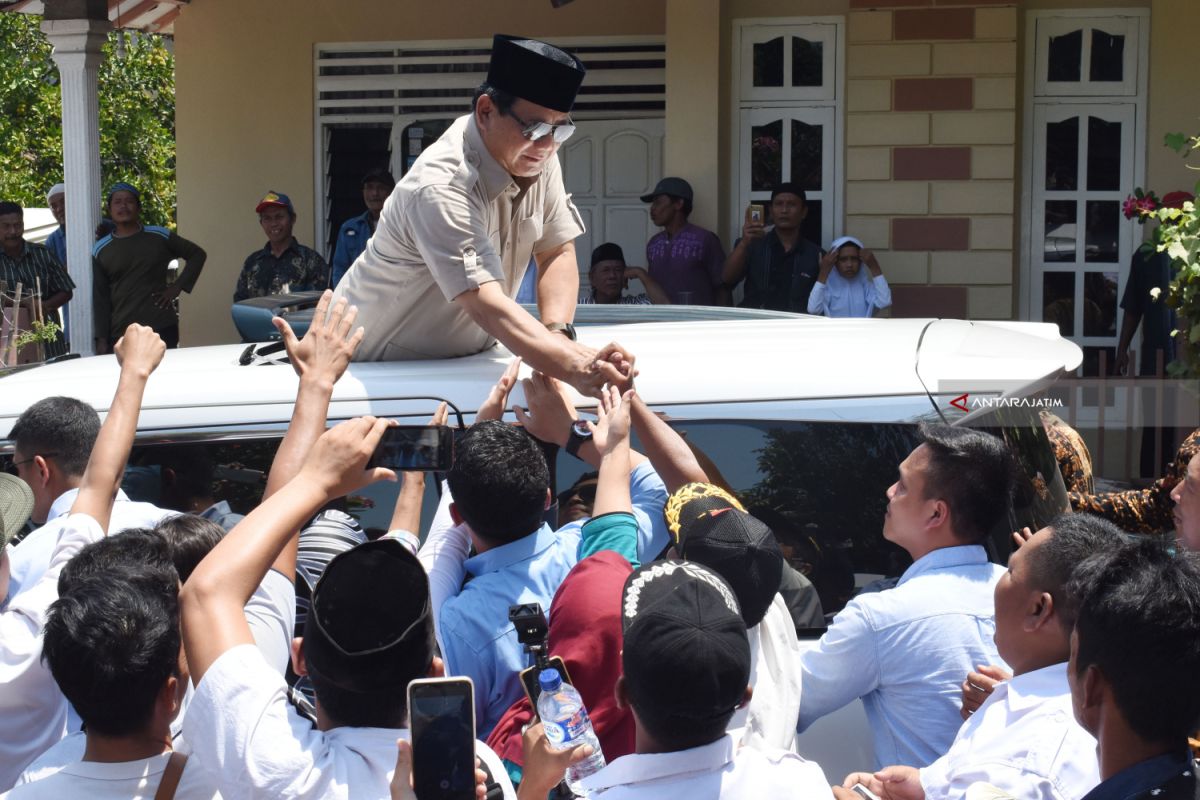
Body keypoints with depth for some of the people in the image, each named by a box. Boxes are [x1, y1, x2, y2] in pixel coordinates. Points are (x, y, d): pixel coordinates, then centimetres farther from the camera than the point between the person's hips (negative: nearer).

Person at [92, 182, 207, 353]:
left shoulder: (159, 237, 7)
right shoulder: (100, 251, 8)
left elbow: (197, 254, 16)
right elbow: (100, 299, 7)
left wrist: (177, 286, 3)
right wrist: (102, 339, 1)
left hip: (162, 329, 0)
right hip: (120, 334, 0)